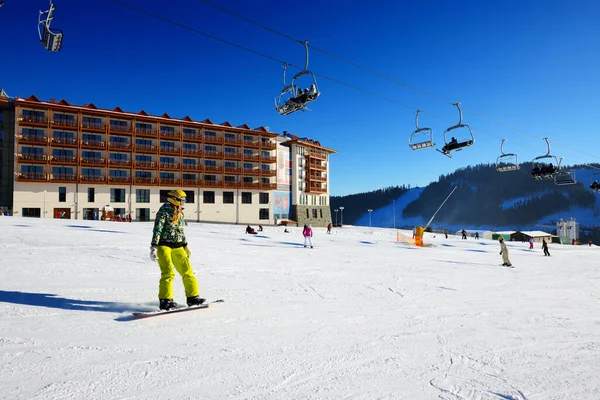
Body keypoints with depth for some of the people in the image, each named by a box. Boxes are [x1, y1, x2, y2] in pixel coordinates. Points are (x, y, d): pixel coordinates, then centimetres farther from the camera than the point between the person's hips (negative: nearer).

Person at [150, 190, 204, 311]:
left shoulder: (180, 213, 14)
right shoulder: (164, 211, -9)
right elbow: (157, 229, -15)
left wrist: (185, 246, 27)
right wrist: (154, 247, -23)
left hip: (177, 247, 7)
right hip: (164, 246, -7)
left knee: (187, 271, 6)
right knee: (168, 273, -16)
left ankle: (192, 297, 16)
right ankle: (165, 300, -9)